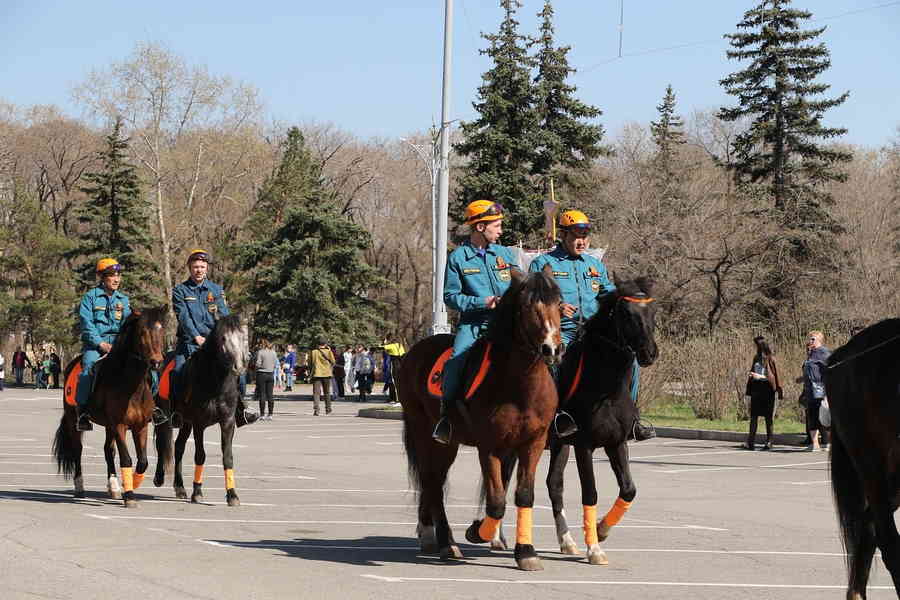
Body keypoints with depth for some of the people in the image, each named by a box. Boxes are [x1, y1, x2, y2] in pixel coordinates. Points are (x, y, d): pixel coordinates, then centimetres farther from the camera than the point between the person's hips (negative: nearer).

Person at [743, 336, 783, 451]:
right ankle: (750, 442, -1)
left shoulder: (770, 358, -6)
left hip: (767, 388, -6)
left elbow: (775, 375, -7)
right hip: (756, 387, 6)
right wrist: (748, 391, 14)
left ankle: (769, 442, 5)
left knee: (768, 417, 1)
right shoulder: (756, 358, 12)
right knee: (753, 415, 1)